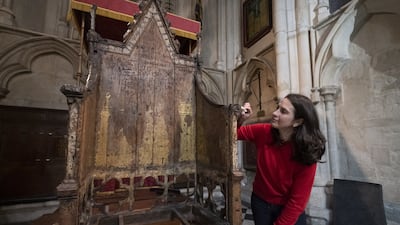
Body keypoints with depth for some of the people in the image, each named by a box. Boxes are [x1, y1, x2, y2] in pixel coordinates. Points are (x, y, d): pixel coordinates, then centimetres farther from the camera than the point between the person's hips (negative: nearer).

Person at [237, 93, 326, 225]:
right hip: (260, 201, 3)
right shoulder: (263, 132, -18)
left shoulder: (306, 153, -24)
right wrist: (240, 119, -26)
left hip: (290, 209, -2)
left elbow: (298, 200, -19)